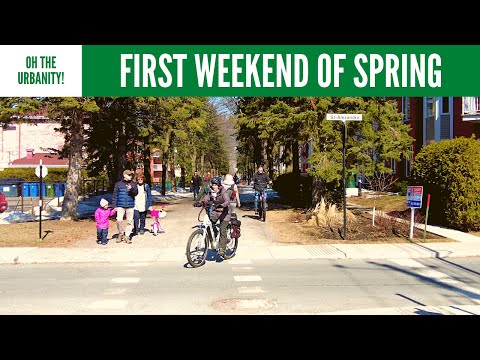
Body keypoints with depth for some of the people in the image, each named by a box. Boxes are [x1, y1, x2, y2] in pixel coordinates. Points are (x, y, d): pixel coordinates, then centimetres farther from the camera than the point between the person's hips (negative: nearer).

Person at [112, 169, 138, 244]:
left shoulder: (133, 184, 8)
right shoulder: (118, 184, 4)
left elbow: (136, 193, -1)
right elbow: (114, 195, 5)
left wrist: (131, 189, -21)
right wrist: (114, 205, 0)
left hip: (130, 206, 2)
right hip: (120, 206, -2)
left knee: (129, 221, 3)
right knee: (119, 220, -11)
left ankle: (127, 236, 14)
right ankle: (121, 234, 13)